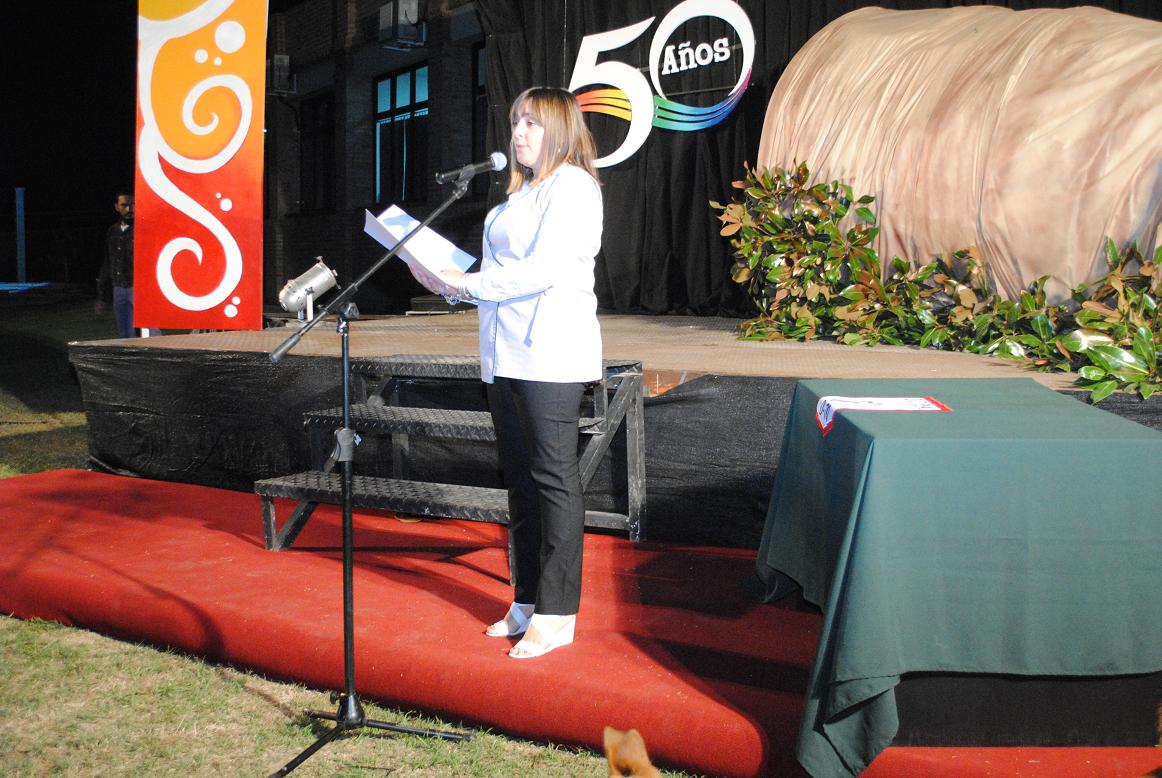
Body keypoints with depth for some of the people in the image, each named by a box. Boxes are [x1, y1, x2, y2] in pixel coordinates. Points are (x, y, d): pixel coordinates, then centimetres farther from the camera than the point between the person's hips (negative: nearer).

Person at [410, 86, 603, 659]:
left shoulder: (572, 186, -6)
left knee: (553, 478, -4)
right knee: (520, 478, 12)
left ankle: (556, 615, 2)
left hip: (551, 352, -9)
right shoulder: (521, 192, 22)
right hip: (507, 354, 9)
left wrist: (467, 285, -16)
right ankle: (527, 603, 21)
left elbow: (543, 269, -18)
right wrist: (446, 280, 4)